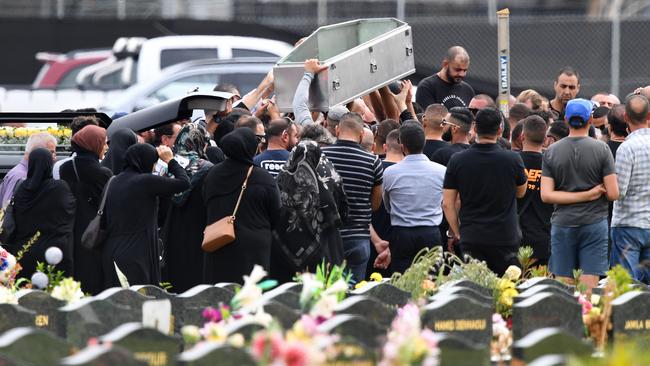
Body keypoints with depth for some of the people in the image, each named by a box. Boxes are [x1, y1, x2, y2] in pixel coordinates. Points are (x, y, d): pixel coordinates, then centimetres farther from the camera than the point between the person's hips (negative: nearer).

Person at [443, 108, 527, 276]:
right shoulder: (513, 159, -5)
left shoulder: (457, 161, -3)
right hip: (506, 239, -1)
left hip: (471, 238, 1)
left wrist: (456, 233, 10)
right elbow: (520, 192, 14)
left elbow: (447, 203, 0)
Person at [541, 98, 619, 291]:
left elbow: (546, 195, -5)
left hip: (562, 224, 2)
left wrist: (587, 195, -6)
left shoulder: (551, 151, 2)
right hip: (594, 223, -2)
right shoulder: (602, 149, -5)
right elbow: (613, 194, -9)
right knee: (589, 288, -2)